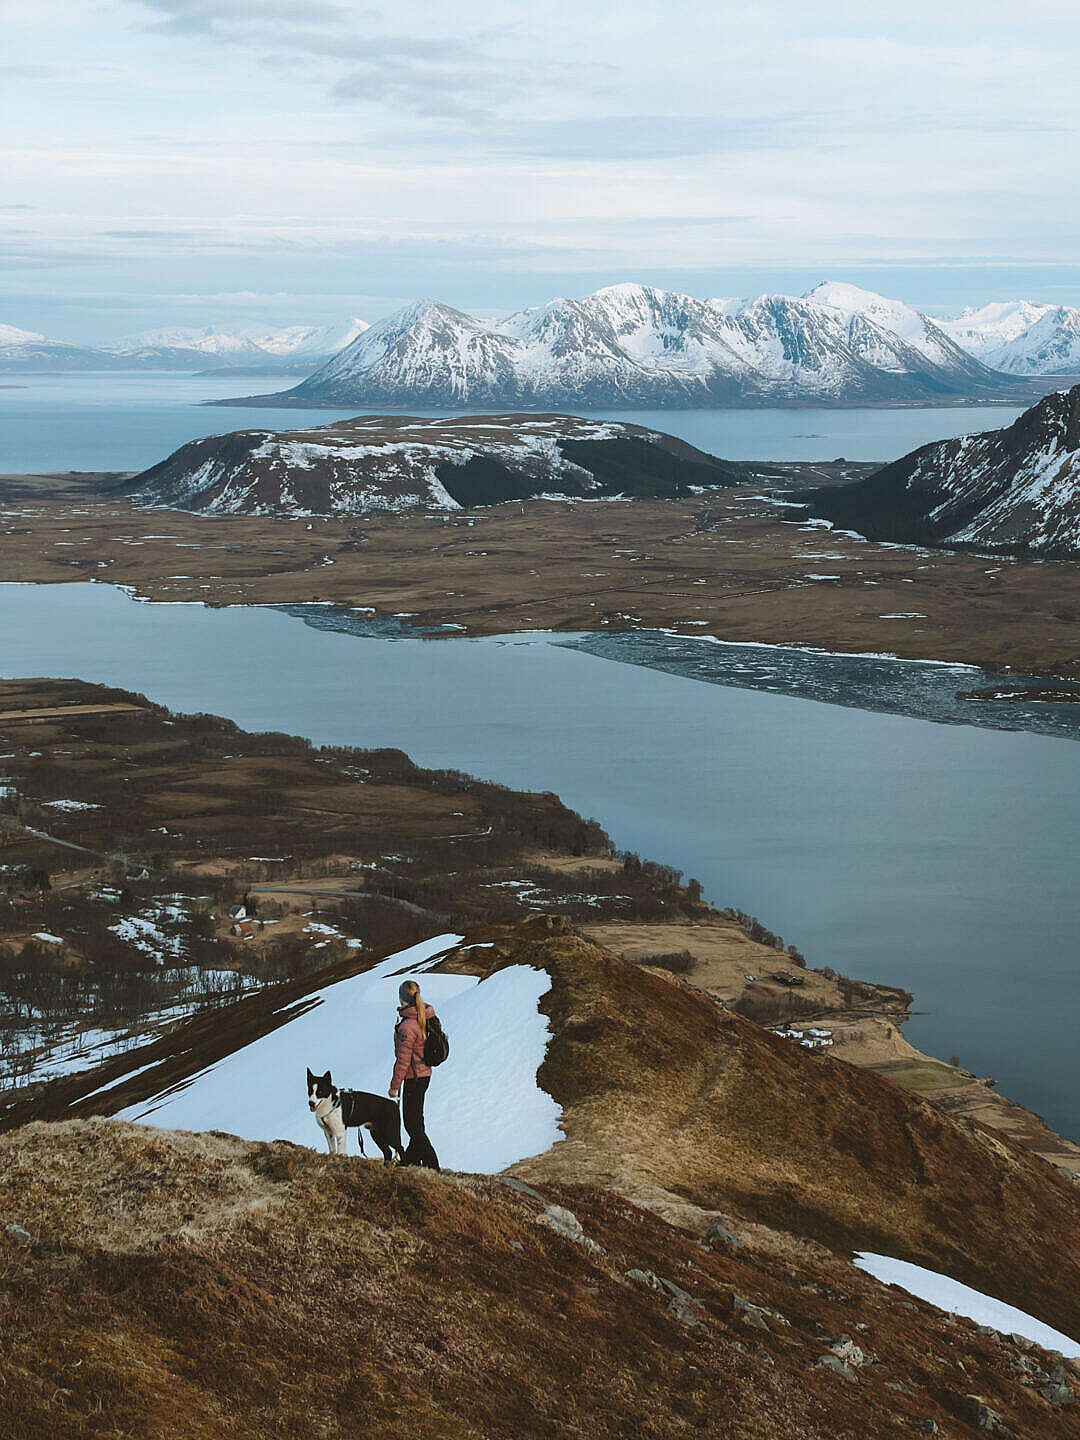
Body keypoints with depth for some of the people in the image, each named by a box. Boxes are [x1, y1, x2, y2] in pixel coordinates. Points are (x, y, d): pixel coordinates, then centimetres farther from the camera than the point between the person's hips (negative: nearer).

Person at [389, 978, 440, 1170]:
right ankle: (411, 1161, 33)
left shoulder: (408, 1026, -26)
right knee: (417, 1120, 20)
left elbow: (403, 1060, -21)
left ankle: (431, 1166, 2)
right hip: (425, 1074, 9)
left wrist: (394, 1086, -11)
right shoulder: (426, 1016, 1)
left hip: (413, 1078, -9)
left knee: (412, 1124, 1)